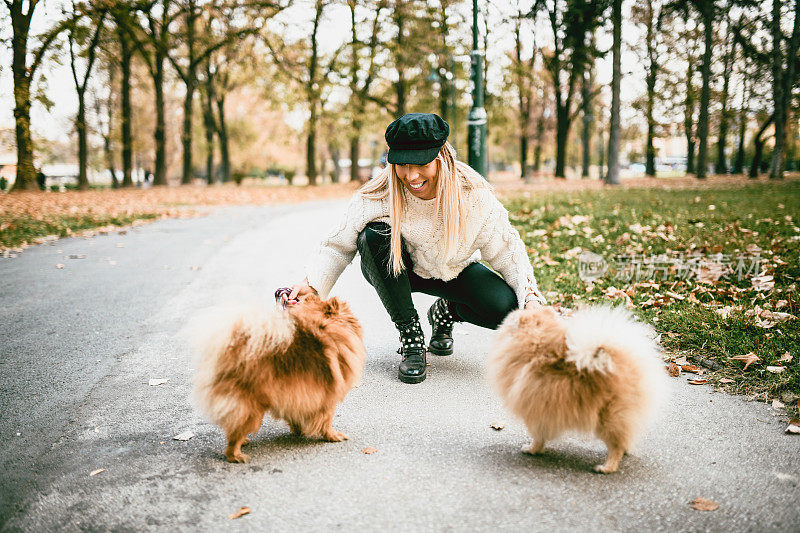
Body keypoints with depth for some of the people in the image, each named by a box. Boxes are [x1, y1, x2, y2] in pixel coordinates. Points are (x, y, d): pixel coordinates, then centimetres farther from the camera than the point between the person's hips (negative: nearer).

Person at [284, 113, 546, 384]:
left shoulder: (472, 194, -25)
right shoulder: (377, 195, -27)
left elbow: (507, 250, -14)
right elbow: (338, 246, -18)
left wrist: (531, 297, -27)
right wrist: (311, 284, -35)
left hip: (454, 269, 1)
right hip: (395, 271, 0)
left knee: (505, 308, -27)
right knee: (374, 235, -34)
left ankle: (446, 312, 11)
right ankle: (411, 337, -17)